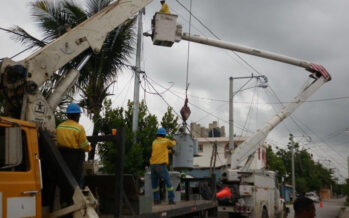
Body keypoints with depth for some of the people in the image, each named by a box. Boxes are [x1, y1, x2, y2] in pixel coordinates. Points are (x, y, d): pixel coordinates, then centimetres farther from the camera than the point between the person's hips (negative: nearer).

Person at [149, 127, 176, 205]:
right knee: (168, 182, 1)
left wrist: (169, 151, 45)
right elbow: (173, 144, 24)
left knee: (154, 183, 13)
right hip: (161, 165, -5)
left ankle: (156, 199, 14)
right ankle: (171, 200, -2)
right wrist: (174, 141, 47)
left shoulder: (154, 142, 17)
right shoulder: (165, 141, 4)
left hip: (152, 165, 5)